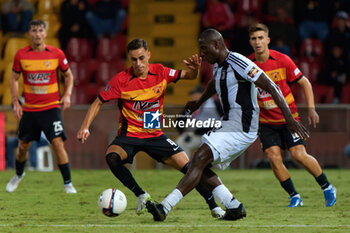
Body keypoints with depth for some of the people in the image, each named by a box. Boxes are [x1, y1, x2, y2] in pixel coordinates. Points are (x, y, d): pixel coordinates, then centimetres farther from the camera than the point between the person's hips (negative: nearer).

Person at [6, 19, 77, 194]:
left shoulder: (57, 54, -5)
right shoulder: (21, 55, -3)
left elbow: (68, 75, 9)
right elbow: (14, 78, 9)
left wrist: (67, 95, -6)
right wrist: (15, 102, 0)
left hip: (51, 107, -2)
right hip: (29, 109, 2)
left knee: (58, 143, -15)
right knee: (23, 145, 11)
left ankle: (68, 184, -6)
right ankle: (18, 175, 40)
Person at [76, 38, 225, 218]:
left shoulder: (160, 73, -5)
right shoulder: (121, 80, -13)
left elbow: (187, 76, 4)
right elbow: (98, 102, -5)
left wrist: (194, 69, -21)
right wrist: (85, 127, -16)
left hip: (155, 135, 2)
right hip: (129, 135, -2)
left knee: (188, 166, -7)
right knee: (112, 157, -34)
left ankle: (213, 205, 8)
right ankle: (140, 195, -18)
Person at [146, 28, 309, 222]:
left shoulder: (237, 63, -15)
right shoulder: (218, 66, 13)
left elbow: (271, 87, -17)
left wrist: (289, 118, -22)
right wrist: (198, 103, 56)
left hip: (241, 128, -10)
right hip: (228, 124, 10)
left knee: (199, 160, -19)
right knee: (197, 165, 4)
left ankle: (165, 207, -23)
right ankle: (234, 206, 6)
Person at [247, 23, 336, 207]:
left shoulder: (282, 60, -10)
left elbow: (304, 83, 0)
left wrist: (311, 109, -7)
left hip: (289, 117, -2)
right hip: (266, 121, 2)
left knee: (298, 155, -12)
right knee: (274, 157, -13)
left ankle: (327, 187, 9)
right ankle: (294, 196, 3)